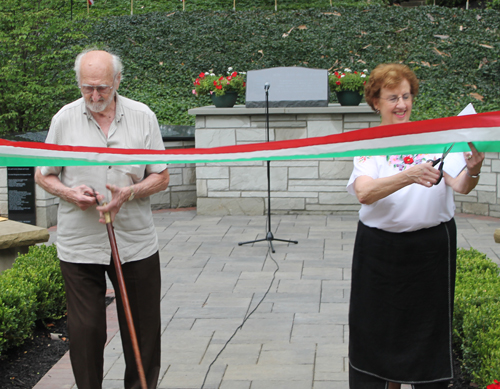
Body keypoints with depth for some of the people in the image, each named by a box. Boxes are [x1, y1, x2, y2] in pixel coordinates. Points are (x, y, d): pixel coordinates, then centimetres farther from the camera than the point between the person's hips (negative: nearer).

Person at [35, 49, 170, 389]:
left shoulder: (143, 117, 1)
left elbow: (162, 177, 4)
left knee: (142, 331, 9)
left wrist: (129, 192, -15)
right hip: (79, 244, 0)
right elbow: (43, 175, 10)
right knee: (85, 331, 2)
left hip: (136, 243, 1)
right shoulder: (64, 119, 1)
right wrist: (68, 193, -11)